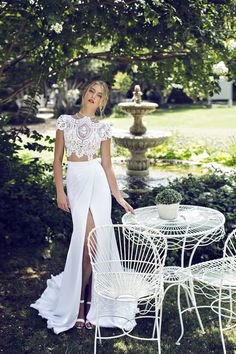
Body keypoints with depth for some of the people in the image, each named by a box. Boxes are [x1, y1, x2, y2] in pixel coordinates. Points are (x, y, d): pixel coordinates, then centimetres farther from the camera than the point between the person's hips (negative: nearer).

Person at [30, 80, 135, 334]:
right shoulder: (65, 121, 6)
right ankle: (82, 304, 8)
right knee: (87, 242, -8)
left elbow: (107, 164, 8)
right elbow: (57, 159, 5)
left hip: (98, 181, 1)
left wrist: (118, 196, 4)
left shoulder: (103, 127, 8)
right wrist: (60, 191, -3)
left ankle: (86, 302, 13)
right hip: (76, 182, -1)